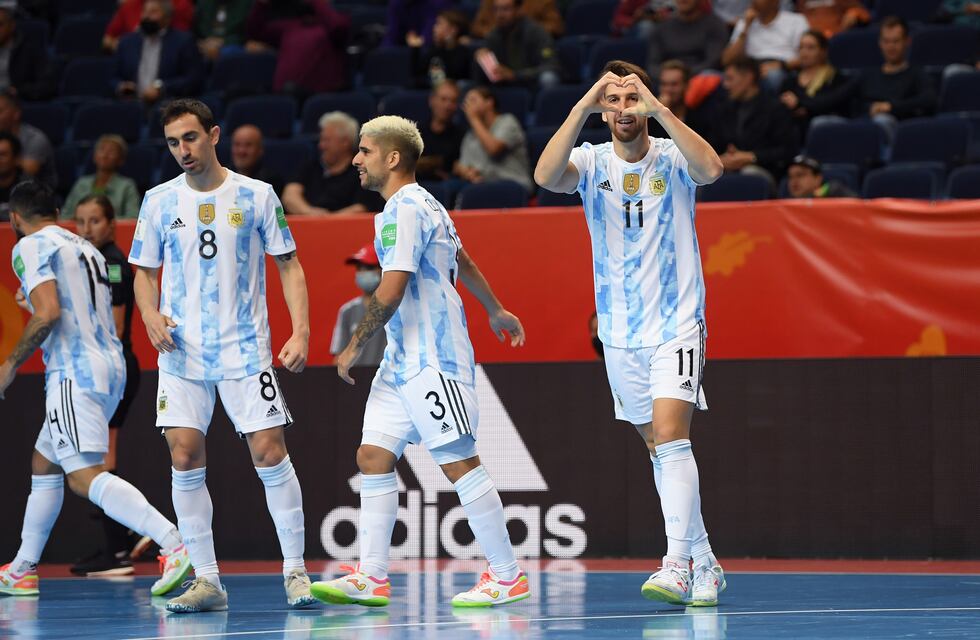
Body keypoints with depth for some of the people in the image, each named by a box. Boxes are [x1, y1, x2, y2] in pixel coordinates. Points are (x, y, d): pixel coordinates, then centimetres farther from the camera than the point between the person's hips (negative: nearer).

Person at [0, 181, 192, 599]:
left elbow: (48, 314, -17)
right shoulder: (87, 249, 21)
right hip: (110, 367, 9)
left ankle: (175, 545, -35)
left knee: (86, 476, -19)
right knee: (43, 464, 22)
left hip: (75, 374, -9)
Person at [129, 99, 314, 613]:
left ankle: (295, 571, 3)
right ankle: (206, 580, 2)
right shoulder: (160, 201, 7)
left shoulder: (256, 196, 1)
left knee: (270, 455, -8)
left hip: (245, 350, -2)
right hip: (182, 354, 2)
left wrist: (301, 332, -8)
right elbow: (144, 271, 14)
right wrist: (150, 315, -7)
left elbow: (289, 265, 4)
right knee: (185, 460, -5)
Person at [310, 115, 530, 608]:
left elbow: (391, 291, -21)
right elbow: (463, 262, 32)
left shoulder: (403, 210, -14)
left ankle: (507, 577, -2)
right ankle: (371, 577, 2)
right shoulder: (423, 205, 18)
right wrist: (495, 311, 45)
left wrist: (354, 346, -12)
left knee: (459, 463, -8)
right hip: (404, 359, 10)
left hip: (433, 360, -10)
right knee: (373, 458, 4)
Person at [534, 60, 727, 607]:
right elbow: (546, 176, -22)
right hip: (619, 332, 4)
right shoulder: (592, 162, 0)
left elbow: (711, 168, -30)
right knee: (659, 449, 9)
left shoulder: (672, 159, -7)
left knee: (671, 435, -19)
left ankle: (678, 564, -22)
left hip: (676, 326, -4)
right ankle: (705, 564, 19)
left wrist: (657, 108, -32)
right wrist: (583, 106, -29)